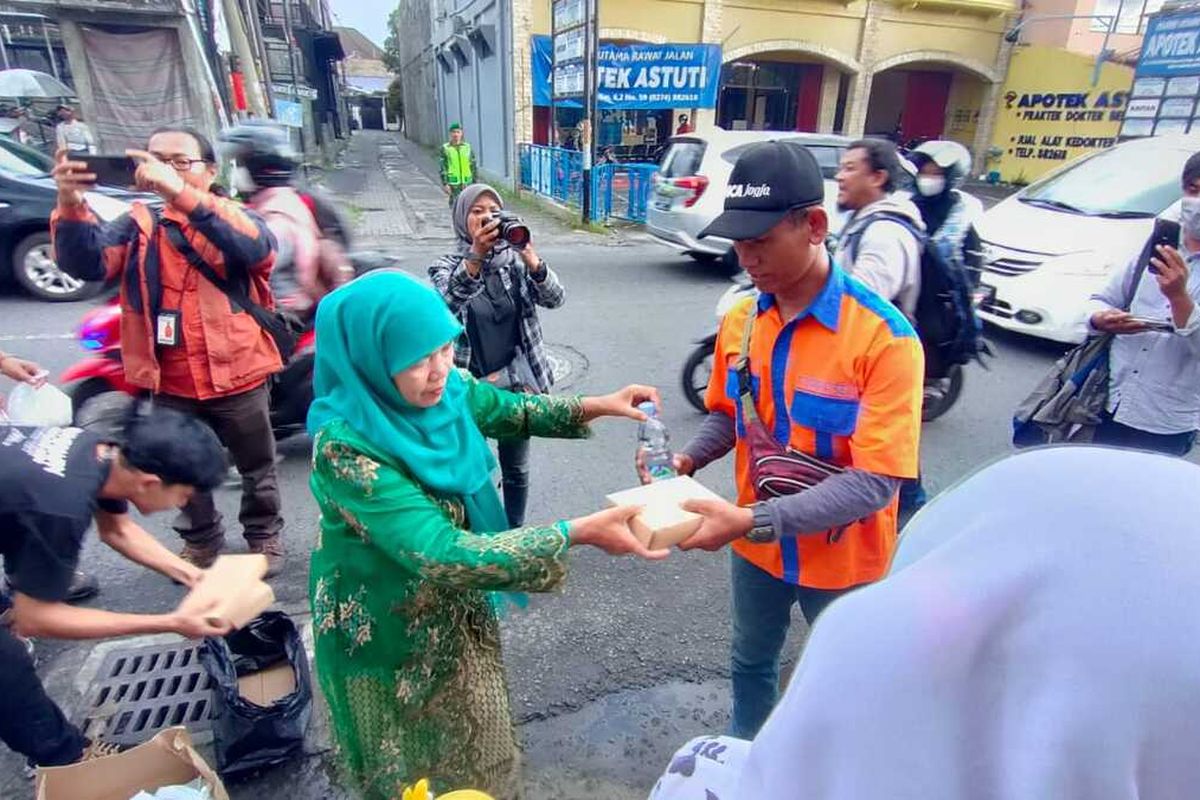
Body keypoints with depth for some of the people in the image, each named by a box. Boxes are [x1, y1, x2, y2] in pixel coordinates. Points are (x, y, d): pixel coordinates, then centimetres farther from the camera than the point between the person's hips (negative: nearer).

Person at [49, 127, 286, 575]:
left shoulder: (236, 217, -3)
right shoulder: (139, 225, 4)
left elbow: (255, 247, -28)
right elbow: (86, 262, -13)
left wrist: (179, 193, -36)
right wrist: (70, 204, -30)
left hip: (238, 377, -2)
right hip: (171, 386, 3)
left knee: (257, 469, 16)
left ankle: (265, 535, 40)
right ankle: (200, 541, 44)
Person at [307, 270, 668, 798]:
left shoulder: (444, 389, -14)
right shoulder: (346, 446, -34)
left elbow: (512, 410, 5)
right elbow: (440, 554, -38)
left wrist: (596, 406, -9)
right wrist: (579, 533, -41)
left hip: (455, 608, 6)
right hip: (386, 629, -6)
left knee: (480, 747, 27)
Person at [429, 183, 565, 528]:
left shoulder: (515, 260, 2)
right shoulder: (446, 267, -2)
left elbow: (555, 298, -13)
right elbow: (446, 304, -25)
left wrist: (531, 258, -31)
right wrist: (475, 254, -39)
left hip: (517, 383, 2)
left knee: (516, 470, 14)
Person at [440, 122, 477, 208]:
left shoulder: (468, 147, 8)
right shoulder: (445, 149, 1)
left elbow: (473, 166, 11)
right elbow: (443, 167, -2)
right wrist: (445, 184, -10)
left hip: (467, 183, 2)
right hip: (453, 183, -2)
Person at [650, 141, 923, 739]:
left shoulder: (884, 337, -25)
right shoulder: (739, 321, -8)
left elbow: (876, 482, -28)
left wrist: (752, 520, -36)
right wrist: (687, 460, -14)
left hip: (842, 559, -4)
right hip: (757, 546, 5)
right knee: (751, 664, 27)